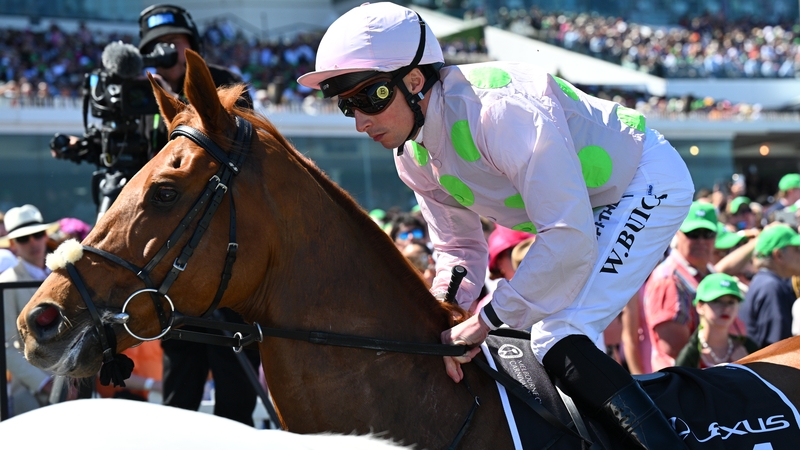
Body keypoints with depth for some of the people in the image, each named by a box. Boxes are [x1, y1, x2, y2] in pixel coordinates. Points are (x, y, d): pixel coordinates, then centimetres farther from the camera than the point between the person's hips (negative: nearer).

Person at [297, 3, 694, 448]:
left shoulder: (500, 109, -36)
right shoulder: (413, 156, -6)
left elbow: (569, 237, -38)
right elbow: (459, 248, 5)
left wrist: (486, 319, -33)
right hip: (584, 208, 9)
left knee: (558, 340, -23)